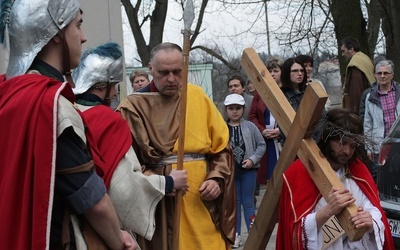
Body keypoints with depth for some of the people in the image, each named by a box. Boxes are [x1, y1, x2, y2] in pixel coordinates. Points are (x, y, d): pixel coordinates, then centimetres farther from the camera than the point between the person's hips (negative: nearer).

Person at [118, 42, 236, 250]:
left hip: (202, 204, 3)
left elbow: (222, 146, 11)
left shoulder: (198, 97, 9)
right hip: (159, 208, -3)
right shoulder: (133, 107, -3)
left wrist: (216, 178, -4)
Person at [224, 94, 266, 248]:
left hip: (248, 170, -1)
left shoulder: (250, 126, -3)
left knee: (248, 202, 5)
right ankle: (236, 234, 16)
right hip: (230, 171, 1)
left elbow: (261, 145, 1)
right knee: (235, 202, 9)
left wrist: (252, 159, -10)